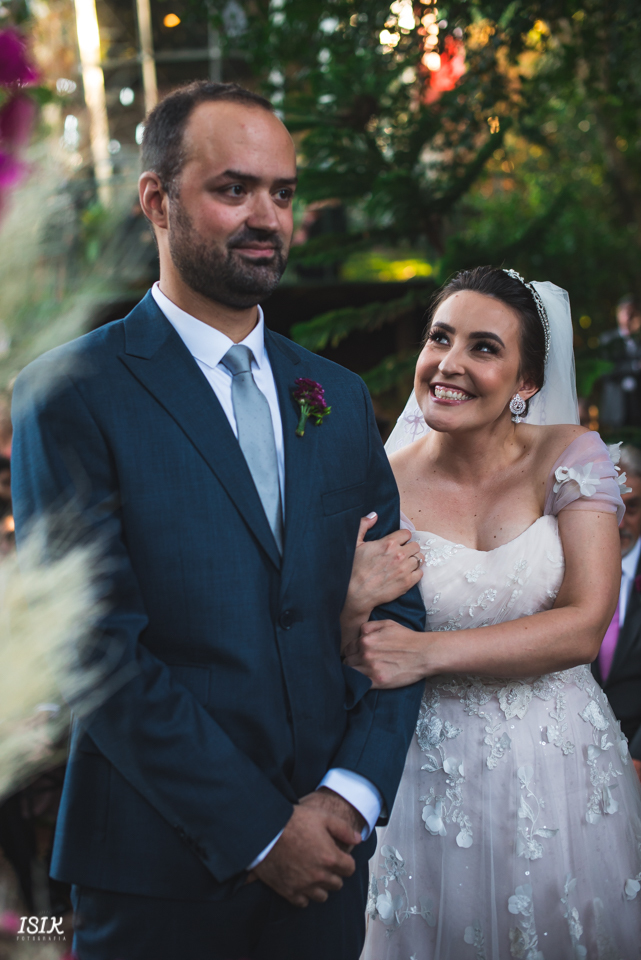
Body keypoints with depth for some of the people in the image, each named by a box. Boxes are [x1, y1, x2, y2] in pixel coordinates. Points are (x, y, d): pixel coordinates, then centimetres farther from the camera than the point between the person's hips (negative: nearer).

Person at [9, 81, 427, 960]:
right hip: (163, 866, -4)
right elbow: (98, 649, -15)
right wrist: (257, 830, -14)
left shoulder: (339, 398, 8)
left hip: (326, 852, 5)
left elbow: (397, 611, 6)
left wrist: (352, 791, -7)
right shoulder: (73, 394, -9)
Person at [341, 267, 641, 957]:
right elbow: (354, 658, -3)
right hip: (438, 774, 0)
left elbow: (585, 626, -14)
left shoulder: (570, 457, -6)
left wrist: (427, 652, -22)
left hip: (564, 765, 1)